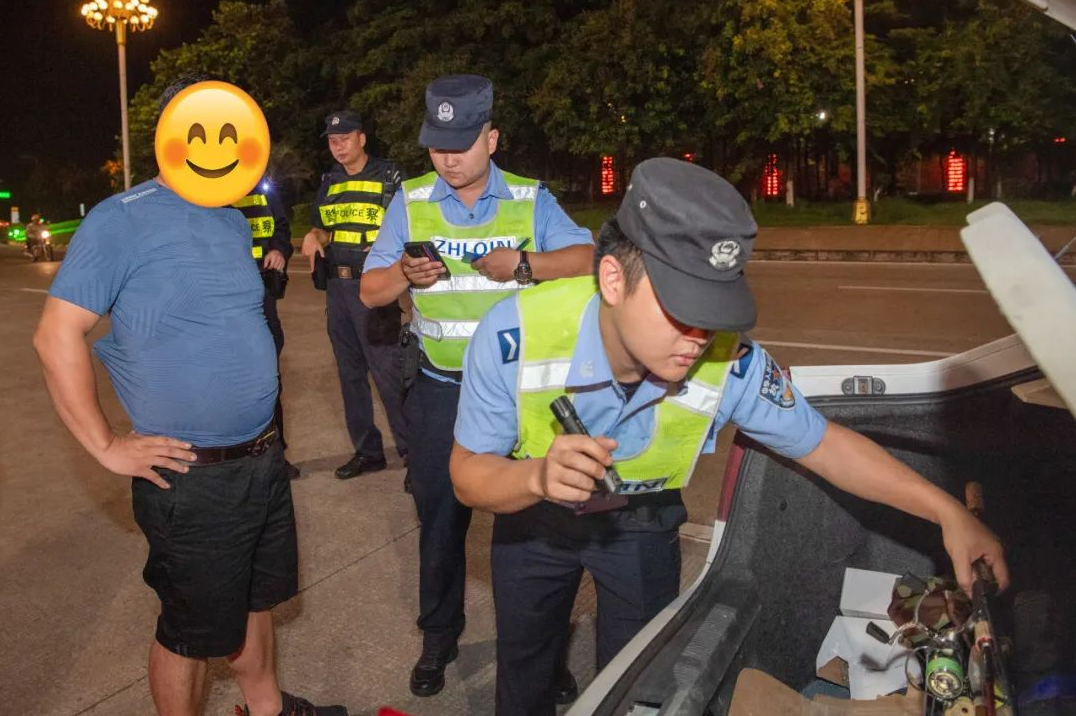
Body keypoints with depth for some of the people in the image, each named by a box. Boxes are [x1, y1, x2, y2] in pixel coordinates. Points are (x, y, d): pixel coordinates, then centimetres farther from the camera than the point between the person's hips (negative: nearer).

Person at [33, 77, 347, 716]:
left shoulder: (235, 222, 9)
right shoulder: (123, 220, -14)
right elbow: (58, 335, -16)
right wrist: (107, 447, -14)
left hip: (264, 460, 7)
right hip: (191, 478, -7)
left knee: (257, 598, 23)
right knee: (193, 629, 10)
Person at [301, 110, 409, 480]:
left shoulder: (389, 176, -2)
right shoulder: (329, 183, 14)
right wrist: (315, 235, 0)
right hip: (336, 287, 7)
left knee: (387, 372, -9)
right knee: (350, 372, 11)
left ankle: (413, 450, 2)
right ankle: (367, 450, 22)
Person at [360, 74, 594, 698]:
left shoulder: (531, 200, -1)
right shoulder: (410, 203, 1)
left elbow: (589, 259, -10)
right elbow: (371, 292, 0)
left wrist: (524, 264, -24)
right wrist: (404, 274, -21)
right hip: (441, 391, 1)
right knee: (441, 517, 11)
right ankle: (439, 637, 31)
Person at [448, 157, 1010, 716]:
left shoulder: (732, 366, -33)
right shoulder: (516, 335, -37)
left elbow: (824, 444, -15)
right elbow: (468, 475, -26)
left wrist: (947, 512, -20)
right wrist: (536, 476, -47)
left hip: (641, 526, 0)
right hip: (531, 515, 1)